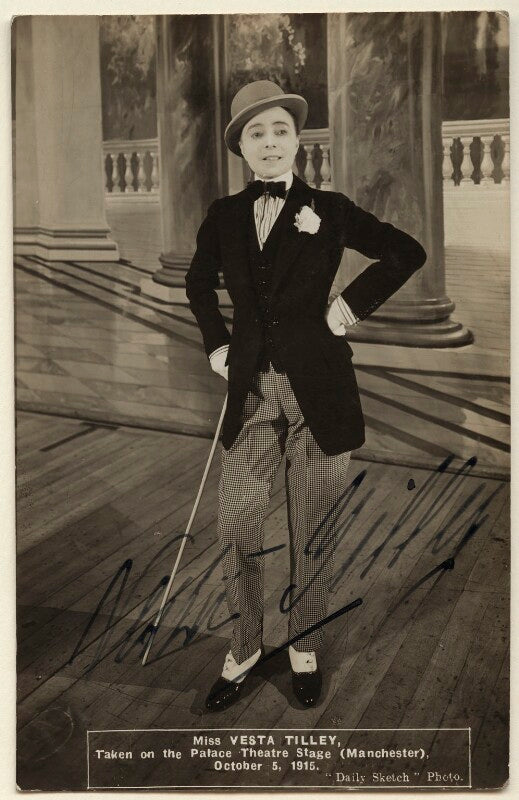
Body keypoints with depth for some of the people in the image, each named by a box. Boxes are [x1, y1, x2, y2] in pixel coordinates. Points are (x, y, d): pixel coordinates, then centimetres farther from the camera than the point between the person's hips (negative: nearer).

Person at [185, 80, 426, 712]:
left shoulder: (328, 210, 0)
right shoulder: (224, 216, 6)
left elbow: (408, 253, 7)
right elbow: (198, 283, 23)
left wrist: (353, 304, -1)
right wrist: (215, 344, 11)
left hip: (318, 391, -2)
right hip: (251, 391, 2)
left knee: (313, 533, 8)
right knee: (236, 529, 3)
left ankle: (305, 647, 28)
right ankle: (244, 648, 25)